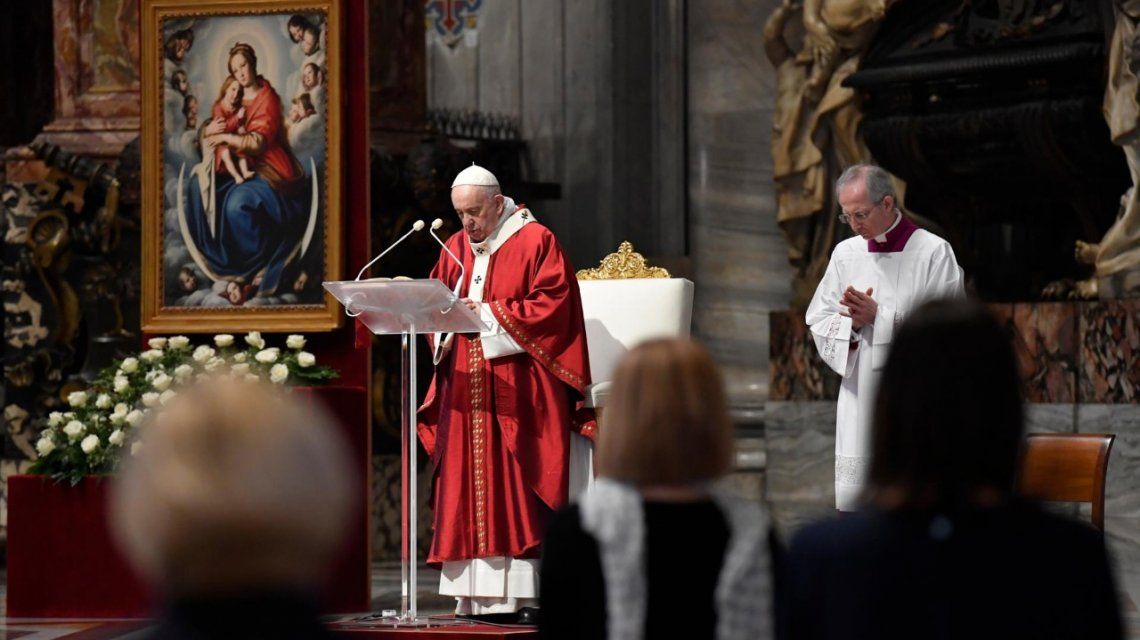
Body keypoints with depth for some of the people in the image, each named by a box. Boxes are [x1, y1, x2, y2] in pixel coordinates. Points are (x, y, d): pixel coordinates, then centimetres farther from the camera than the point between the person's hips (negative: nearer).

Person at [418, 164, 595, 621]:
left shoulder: (536, 242, -2)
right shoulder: (455, 249, 16)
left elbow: (553, 306, -10)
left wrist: (488, 313, -13)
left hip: (518, 390, -6)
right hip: (464, 390, 6)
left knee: (517, 487, -8)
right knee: (468, 489, 1)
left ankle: (525, 592, -8)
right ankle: (476, 595, 1)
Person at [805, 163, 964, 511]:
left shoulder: (933, 253, -4)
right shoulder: (846, 253, 11)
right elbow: (819, 322, 12)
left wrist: (879, 317, -14)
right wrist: (854, 322, -9)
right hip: (860, 402, 4)